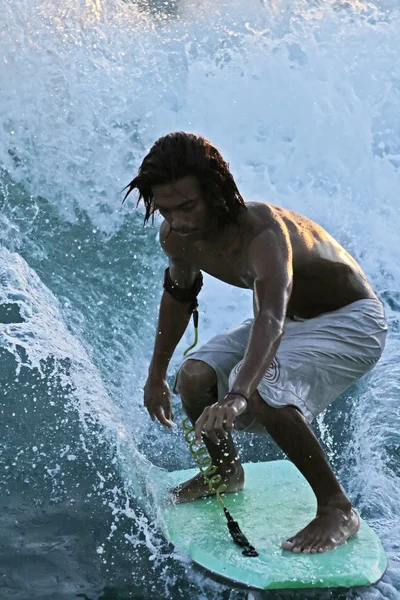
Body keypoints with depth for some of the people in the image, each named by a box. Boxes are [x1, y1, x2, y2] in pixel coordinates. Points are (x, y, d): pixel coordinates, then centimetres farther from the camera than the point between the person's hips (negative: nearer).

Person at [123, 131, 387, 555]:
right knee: (194, 377, -7)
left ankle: (338, 509, -16)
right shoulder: (175, 237, -13)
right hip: (289, 316, 8)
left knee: (261, 390, -31)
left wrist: (237, 396, -69)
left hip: (350, 322, -8)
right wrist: (156, 376, 15)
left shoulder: (264, 232, -37)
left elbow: (270, 321, -53)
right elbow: (179, 293, 8)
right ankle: (226, 473, 22)